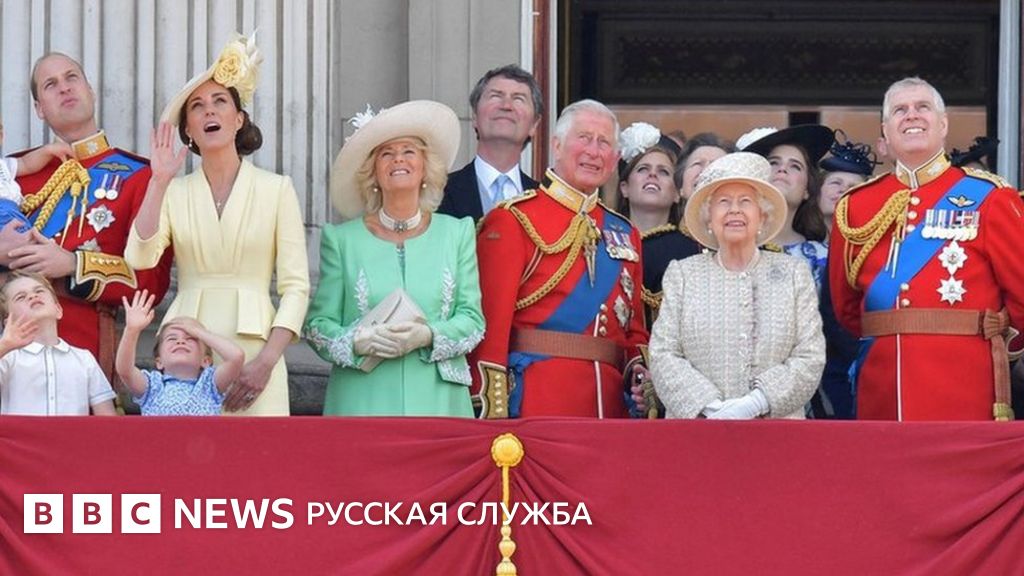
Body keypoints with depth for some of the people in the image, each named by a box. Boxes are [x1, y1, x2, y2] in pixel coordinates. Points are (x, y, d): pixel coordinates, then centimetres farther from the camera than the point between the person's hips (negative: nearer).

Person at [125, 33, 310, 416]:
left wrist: (267, 360, -10)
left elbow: (296, 285, 1)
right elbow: (140, 257, -6)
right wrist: (160, 181, -8)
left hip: (253, 345, -1)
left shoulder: (276, 190, 5)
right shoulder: (173, 193, 10)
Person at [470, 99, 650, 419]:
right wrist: (492, 415, -16)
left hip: (610, 402, 6)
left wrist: (639, 369, 0)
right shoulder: (513, 221, -1)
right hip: (536, 402, -6)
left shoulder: (624, 234, 18)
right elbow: (491, 323, -8)